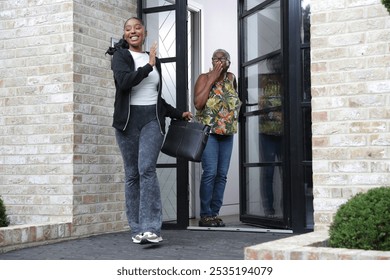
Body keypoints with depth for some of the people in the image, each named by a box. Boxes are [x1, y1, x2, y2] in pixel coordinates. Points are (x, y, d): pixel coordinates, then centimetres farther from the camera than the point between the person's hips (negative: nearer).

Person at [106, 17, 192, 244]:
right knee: (132, 174, 0)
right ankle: (137, 229, 6)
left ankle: (152, 228, -22)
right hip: (128, 121, -1)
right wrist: (148, 67, -11)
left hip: (152, 120, 1)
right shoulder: (120, 56, 5)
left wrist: (178, 114, 28)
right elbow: (124, 81, -16)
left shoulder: (155, 60, 18)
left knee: (147, 169, -17)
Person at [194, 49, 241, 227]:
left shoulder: (231, 78, 13)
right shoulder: (204, 78, -1)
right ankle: (205, 215, -7)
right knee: (210, 172, -13)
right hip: (209, 132, -5)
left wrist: (235, 106, 10)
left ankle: (215, 213, 10)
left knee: (222, 174, 3)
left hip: (227, 133, 5)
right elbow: (198, 104, -15)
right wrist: (212, 79, -14)